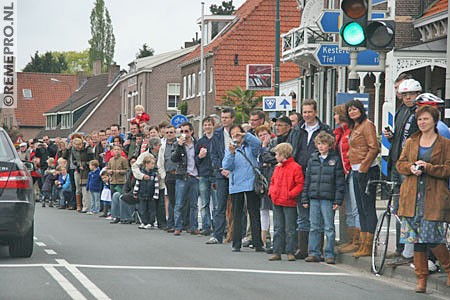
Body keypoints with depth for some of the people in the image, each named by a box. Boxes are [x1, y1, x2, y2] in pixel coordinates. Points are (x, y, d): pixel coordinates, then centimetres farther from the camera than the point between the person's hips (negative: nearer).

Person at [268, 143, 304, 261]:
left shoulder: (295, 167, -9)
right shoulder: (277, 168, 14)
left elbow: (300, 184, -12)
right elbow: (273, 182, 23)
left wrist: (290, 194, -18)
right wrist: (271, 192, 6)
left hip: (289, 203, -7)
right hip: (277, 203, 7)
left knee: (290, 229, -1)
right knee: (278, 229, 9)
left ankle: (290, 252, 5)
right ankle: (277, 252, 13)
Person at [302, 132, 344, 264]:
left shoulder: (335, 159, 0)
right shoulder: (313, 159, 13)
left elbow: (340, 181, -2)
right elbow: (307, 180, 15)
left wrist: (338, 200, -8)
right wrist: (305, 199, 10)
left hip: (328, 198, -4)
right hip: (314, 198, 4)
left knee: (329, 228, -2)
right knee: (314, 227, 7)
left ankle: (329, 254, 2)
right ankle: (314, 253, 11)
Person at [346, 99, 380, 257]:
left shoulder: (367, 125, -10)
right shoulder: (354, 127, 18)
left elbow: (374, 148, -18)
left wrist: (363, 167, -17)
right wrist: (354, 168, 17)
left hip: (367, 171, -10)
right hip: (356, 172, 10)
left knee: (368, 208, -8)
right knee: (361, 209, 11)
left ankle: (368, 247, -8)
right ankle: (363, 244, 15)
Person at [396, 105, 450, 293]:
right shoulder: (410, 142, 14)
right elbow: (400, 164, 15)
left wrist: (428, 167, -17)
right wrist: (410, 168, -6)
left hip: (434, 198, -4)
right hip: (412, 197, 4)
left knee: (432, 239, -9)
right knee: (416, 239, 3)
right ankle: (421, 278, 10)